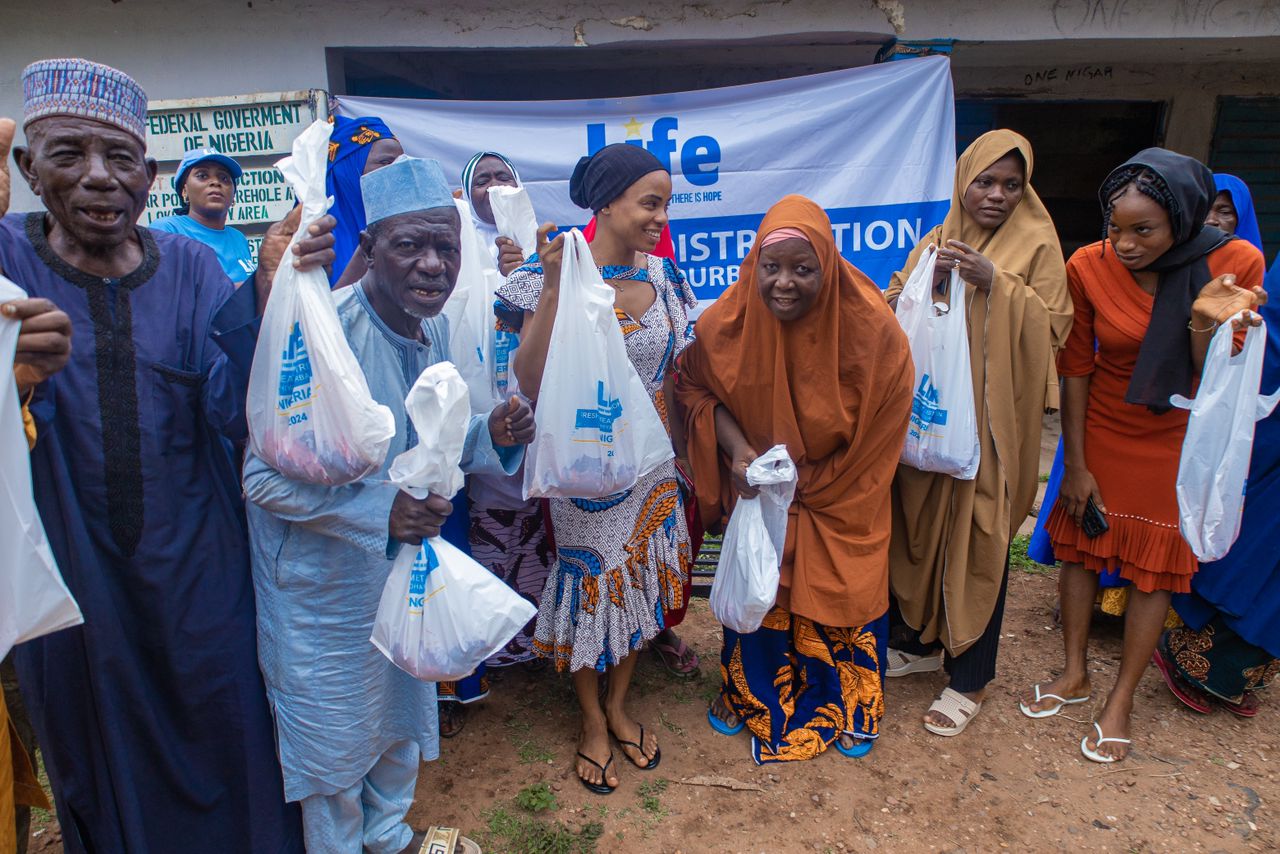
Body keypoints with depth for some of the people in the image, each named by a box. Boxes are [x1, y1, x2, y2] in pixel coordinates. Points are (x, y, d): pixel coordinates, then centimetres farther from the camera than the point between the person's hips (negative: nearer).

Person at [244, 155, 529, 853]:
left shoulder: (435, 329, -3)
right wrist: (382, 510, -33)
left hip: (408, 564, 7)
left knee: (405, 716, 25)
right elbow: (265, 477, -25)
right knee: (334, 742, 15)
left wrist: (492, 435, -11)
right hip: (324, 585, -7)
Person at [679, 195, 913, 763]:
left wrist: (811, 482, -16)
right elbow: (695, 387, -5)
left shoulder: (870, 326, -25)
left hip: (839, 498, -1)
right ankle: (748, 693, 43)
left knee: (842, 593, 11)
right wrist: (736, 449, -23)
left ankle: (843, 706, 39)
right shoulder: (726, 323, -22)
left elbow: (883, 422, -15)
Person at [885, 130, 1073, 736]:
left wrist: (996, 284, -20)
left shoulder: (1037, 244, -1)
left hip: (992, 416, -4)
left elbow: (1052, 326, -8)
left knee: (979, 539, 1)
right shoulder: (936, 241, 11)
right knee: (921, 525, 10)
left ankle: (970, 676, 16)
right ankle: (922, 641, 32)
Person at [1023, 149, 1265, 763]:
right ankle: (1075, 673, 30)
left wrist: (1205, 324, -33)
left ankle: (1121, 699, 23)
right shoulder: (1088, 267, -14)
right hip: (1100, 430, 2)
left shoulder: (1235, 264, -17)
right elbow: (1076, 368, -6)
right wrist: (1075, 464, -4)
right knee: (1079, 545, 9)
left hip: (1176, 439, -1)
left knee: (1156, 565, 6)